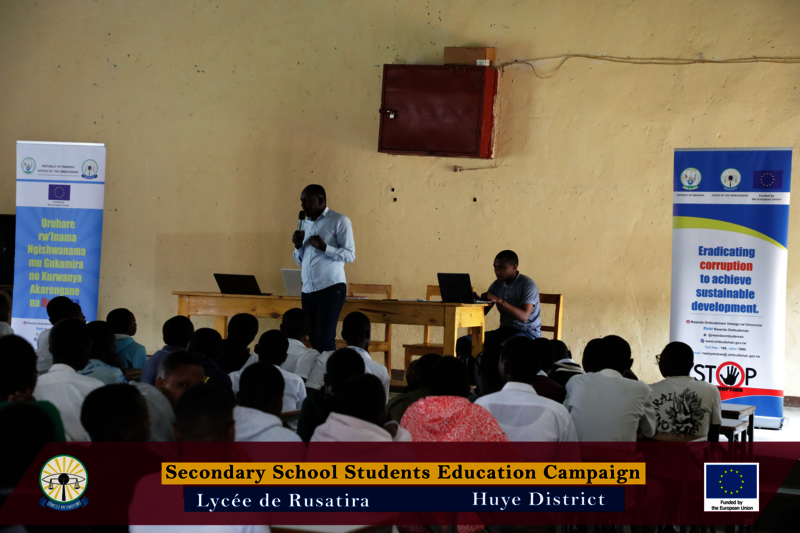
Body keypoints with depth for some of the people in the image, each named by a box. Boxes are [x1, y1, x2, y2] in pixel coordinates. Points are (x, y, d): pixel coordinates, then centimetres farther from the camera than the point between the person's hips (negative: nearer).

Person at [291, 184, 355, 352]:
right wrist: (298, 246, 1)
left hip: (331, 288, -6)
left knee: (324, 341, -12)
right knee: (313, 339, 4)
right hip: (308, 291, 6)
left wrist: (324, 247, -20)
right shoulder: (305, 223, 17)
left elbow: (350, 255, -9)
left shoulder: (339, 221, -2)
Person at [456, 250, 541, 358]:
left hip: (527, 332, -7)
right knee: (463, 342, -15)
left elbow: (524, 317, -22)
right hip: (504, 330, 7)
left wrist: (499, 300, -28)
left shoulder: (528, 285, -10)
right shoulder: (497, 285, 10)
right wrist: (476, 300, -13)